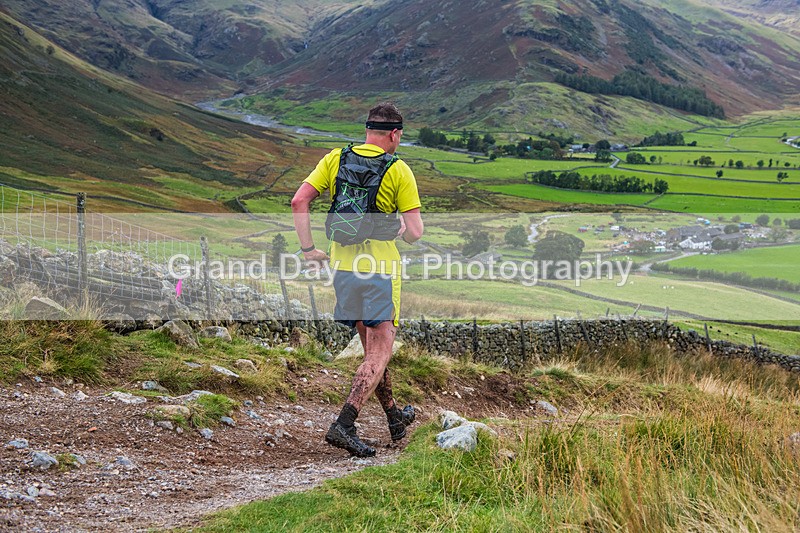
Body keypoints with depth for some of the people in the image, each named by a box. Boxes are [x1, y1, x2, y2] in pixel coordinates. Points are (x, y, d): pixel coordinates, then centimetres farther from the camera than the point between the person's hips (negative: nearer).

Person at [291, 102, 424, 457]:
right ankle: (344, 425, -14)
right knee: (380, 353, 0)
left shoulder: (335, 159, 5)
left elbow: (299, 202, -3)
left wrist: (308, 249, 2)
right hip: (380, 268, -5)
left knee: (371, 346, 20)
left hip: (342, 265, 5)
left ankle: (394, 417, 34)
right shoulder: (399, 170, -6)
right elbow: (415, 233, -8)